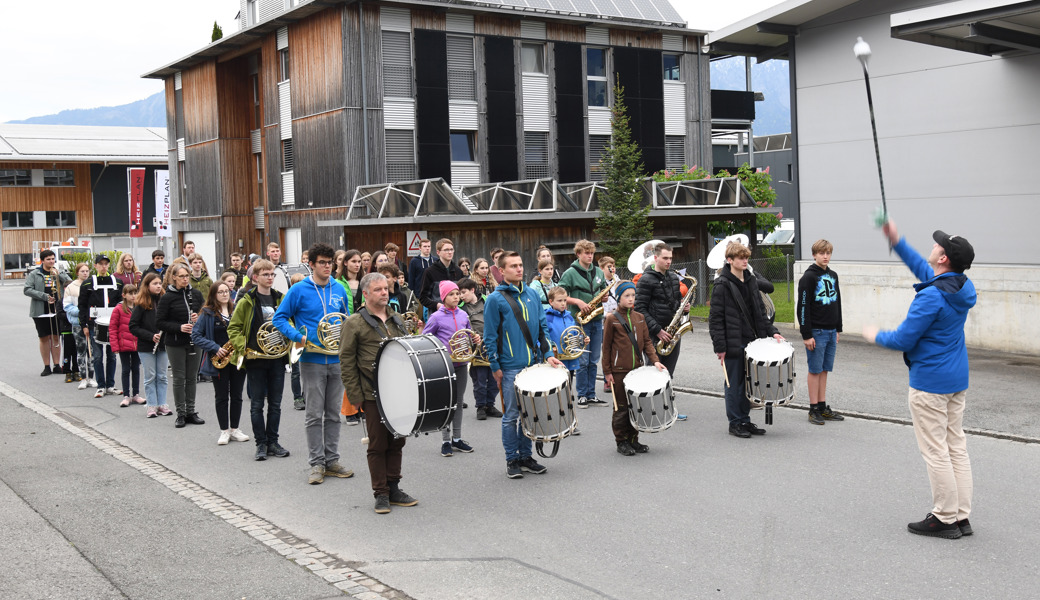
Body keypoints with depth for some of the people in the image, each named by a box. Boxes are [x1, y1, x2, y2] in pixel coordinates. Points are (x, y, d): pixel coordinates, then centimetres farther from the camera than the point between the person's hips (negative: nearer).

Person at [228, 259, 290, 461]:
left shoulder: (280, 299, 7)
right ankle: (261, 444, 12)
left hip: (277, 358, 3)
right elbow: (233, 328, -2)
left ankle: (273, 442, 18)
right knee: (257, 404, 3)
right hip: (256, 360, -3)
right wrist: (242, 347, -15)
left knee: (275, 404, 9)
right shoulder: (247, 301, -3)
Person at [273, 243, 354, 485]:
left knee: (334, 413, 10)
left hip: (337, 359, 4)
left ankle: (332, 460, 18)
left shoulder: (339, 290, 8)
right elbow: (280, 318, -2)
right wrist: (298, 337, -16)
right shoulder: (299, 290, -4)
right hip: (312, 360, -4)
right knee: (314, 414, 0)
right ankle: (317, 463, 7)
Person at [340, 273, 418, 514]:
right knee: (378, 444, 1)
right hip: (373, 394, -5)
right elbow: (347, 361, -5)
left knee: (397, 442, 10)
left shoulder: (397, 320, 14)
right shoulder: (354, 323, -3)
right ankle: (381, 493, 10)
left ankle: (394, 488, 20)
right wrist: (355, 395, -10)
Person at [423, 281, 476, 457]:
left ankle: (457, 439, 20)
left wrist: (476, 339, -3)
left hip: (461, 363, 5)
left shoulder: (463, 315, 7)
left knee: (458, 402, 11)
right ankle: (445, 441, 9)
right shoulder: (436, 317, -7)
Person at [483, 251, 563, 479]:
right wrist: (495, 367, -7)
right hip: (510, 367, -5)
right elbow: (490, 336, -4)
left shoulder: (532, 294, 10)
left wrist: (548, 354, 3)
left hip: (534, 364, 5)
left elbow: (542, 327, 14)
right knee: (511, 415, 1)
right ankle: (512, 460, 11)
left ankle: (525, 456, 22)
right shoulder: (496, 299, -5)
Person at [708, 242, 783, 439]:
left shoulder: (751, 282, 12)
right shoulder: (722, 285, -11)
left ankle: (745, 420, 22)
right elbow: (715, 318, -12)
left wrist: (771, 332, 7)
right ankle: (735, 423, 11)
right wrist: (719, 346, -16)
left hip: (750, 341, 7)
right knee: (734, 384, 2)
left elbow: (759, 312, 19)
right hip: (733, 344, -7)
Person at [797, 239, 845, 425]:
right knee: (815, 370, -1)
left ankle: (823, 407, 17)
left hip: (831, 332, 6)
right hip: (816, 332, -6)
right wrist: (806, 335, -16)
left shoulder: (833, 276, 11)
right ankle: (814, 410, 5)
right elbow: (803, 307, -13)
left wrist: (838, 329, 17)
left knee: (824, 370, 11)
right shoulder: (809, 277, -10)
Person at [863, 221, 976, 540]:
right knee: (957, 447, 12)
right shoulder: (963, 287, 4)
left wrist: (877, 336, 2)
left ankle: (945, 518, 5)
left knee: (935, 452, -1)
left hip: (930, 383, -9)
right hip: (957, 380, 9)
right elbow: (923, 269, 22)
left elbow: (903, 339, -18)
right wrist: (896, 241, 23)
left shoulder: (931, 297, -23)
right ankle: (962, 516, 18)